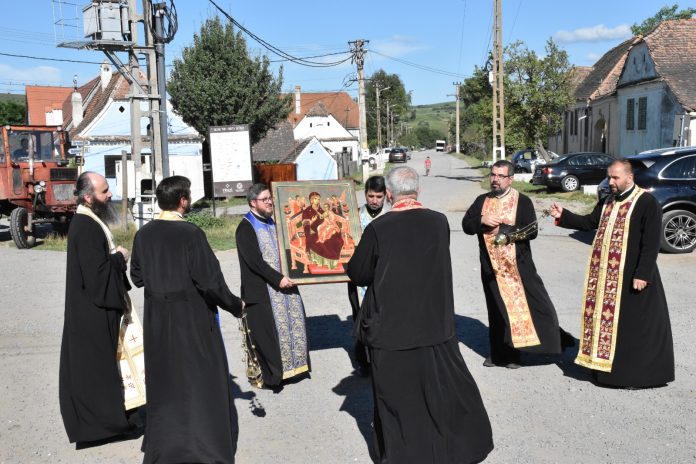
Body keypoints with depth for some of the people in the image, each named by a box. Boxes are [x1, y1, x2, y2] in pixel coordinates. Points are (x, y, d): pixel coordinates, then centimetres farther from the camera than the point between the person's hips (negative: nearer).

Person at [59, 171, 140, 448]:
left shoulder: (89, 222, 10)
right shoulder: (86, 228, -22)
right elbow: (97, 272, -26)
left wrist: (116, 256, 6)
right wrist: (119, 257, -12)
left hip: (94, 307, 10)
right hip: (93, 311, -10)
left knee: (95, 362, 17)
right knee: (97, 361, -1)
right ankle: (103, 423, 9)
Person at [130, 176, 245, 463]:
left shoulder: (144, 234, -2)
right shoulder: (191, 233, -19)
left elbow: (137, 277, 7)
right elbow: (210, 280, -19)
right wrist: (235, 305, -5)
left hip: (156, 317, 6)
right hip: (191, 317, -5)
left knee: (163, 379, 19)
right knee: (201, 379, 9)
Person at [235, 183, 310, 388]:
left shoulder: (272, 223, 14)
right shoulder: (245, 229, -11)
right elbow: (254, 261, -19)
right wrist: (278, 279, -22)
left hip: (283, 282, 8)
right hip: (262, 291, -8)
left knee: (294, 323, 11)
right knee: (269, 331, -2)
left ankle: (294, 365, 24)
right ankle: (272, 375, 9)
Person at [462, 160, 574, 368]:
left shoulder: (522, 201, -5)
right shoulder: (482, 201, 6)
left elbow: (531, 232, -12)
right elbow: (466, 225, 2)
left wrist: (502, 228, -19)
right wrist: (482, 220, -17)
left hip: (519, 265, -3)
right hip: (492, 266, 3)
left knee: (532, 304, -3)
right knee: (498, 309, 11)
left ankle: (553, 340, 17)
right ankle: (501, 353, 22)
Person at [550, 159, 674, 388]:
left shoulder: (647, 203, -13)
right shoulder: (608, 202, 11)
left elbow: (651, 243, -16)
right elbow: (589, 222, 21)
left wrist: (642, 274, -19)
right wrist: (563, 216, 8)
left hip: (632, 276, -8)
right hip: (606, 275, 8)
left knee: (635, 323, 0)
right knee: (607, 317, 14)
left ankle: (639, 373, 11)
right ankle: (608, 364, 27)